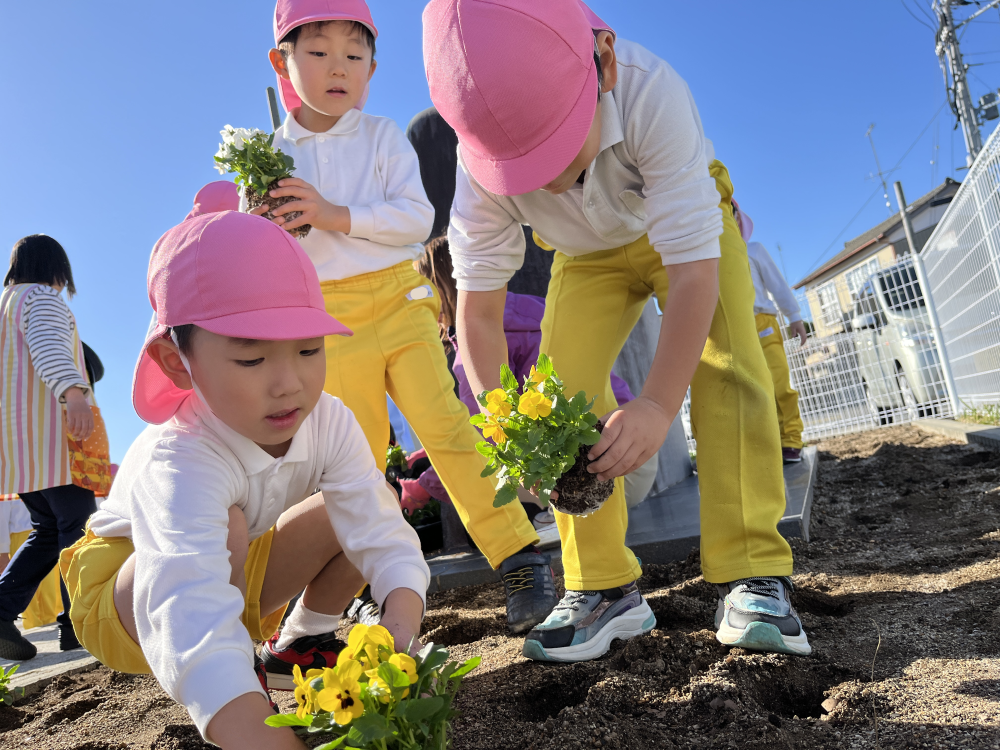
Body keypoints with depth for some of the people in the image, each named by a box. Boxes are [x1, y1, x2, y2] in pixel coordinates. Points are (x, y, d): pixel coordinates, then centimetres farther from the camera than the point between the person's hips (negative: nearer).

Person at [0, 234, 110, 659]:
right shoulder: (42, 299, -2)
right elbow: (49, 346, -22)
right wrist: (74, 391, -37)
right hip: (47, 426, -9)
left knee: (48, 529, 11)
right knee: (78, 525, -9)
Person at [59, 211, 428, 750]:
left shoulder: (329, 422, -25)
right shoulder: (180, 462, -42)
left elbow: (386, 538, -29)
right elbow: (193, 629, -56)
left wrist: (397, 635, -47)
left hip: (237, 577, 6)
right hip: (122, 595, -5)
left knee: (353, 511, -14)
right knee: (224, 524, -37)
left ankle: (306, 638, 10)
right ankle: (245, 676, -11)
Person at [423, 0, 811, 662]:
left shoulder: (652, 94, -41)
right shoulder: (482, 165, -30)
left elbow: (694, 268, -41)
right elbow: (478, 309, -24)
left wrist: (658, 405, -52)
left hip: (684, 228, -2)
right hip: (589, 254, 3)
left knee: (726, 367, -25)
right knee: (560, 384, -14)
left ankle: (752, 576, -15)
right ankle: (605, 590, -6)